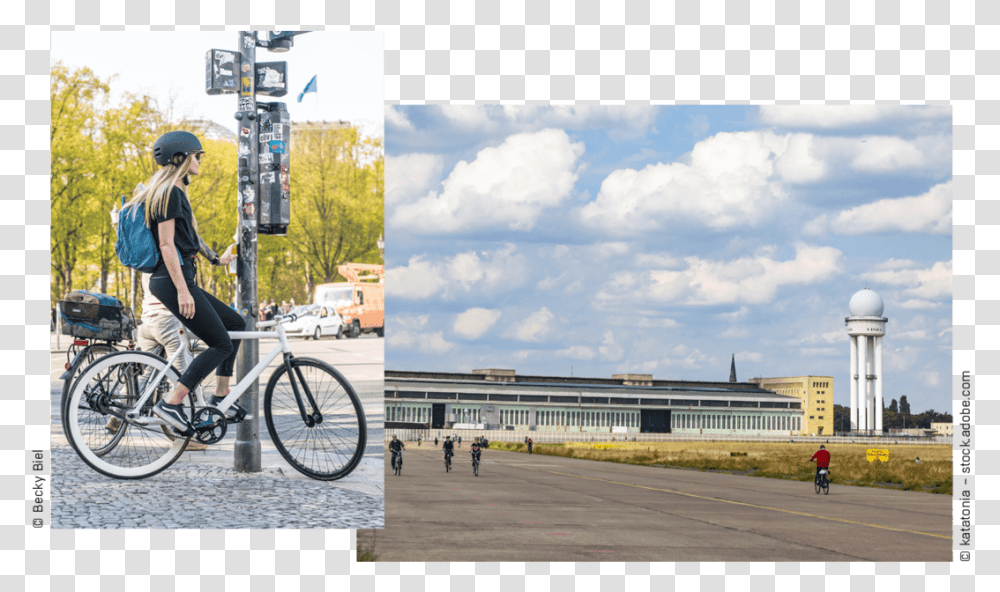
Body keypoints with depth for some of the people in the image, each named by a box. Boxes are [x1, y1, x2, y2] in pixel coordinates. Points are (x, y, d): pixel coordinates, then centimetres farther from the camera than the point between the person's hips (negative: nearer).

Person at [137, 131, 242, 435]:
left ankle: (221, 396, 17)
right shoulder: (169, 193, -13)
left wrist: (214, 259, 35)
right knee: (221, 344, -10)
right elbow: (166, 244, -19)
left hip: (176, 280, 11)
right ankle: (170, 404, -13)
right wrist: (182, 290, -23)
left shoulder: (173, 191, 19)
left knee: (236, 324, 15)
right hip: (172, 280, -11)